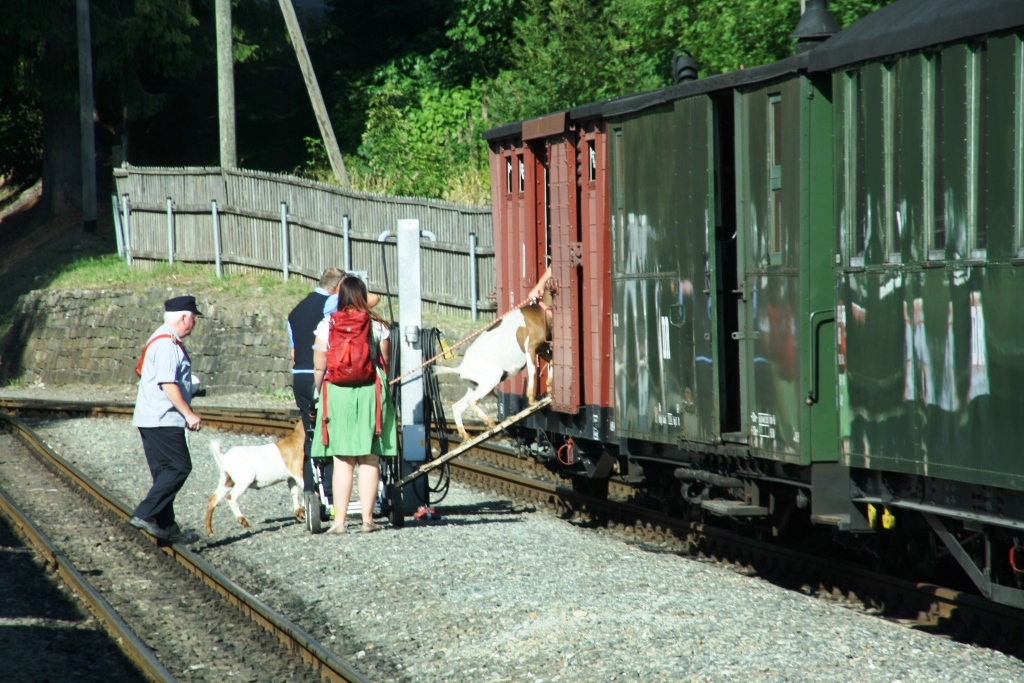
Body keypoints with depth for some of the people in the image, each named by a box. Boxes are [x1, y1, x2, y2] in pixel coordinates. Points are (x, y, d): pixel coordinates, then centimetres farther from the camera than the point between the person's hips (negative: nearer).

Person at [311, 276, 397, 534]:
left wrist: (319, 393, 14)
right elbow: (385, 364, 5)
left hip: (337, 392, 0)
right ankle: (367, 518, 2)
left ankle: (339, 520, -1)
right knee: (370, 459, 4)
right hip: (372, 391, 0)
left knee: (342, 460, 3)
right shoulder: (378, 326, 1)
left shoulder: (327, 325, -1)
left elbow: (319, 367, -1)